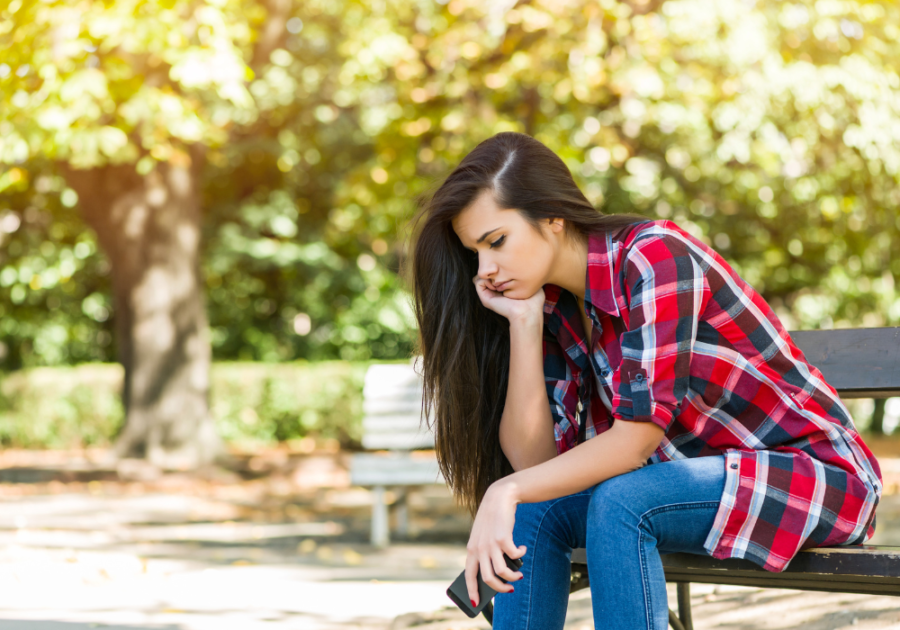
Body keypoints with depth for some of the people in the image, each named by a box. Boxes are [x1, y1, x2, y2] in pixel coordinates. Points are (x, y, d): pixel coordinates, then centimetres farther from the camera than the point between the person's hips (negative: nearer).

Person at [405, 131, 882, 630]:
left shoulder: (655, 258, -20)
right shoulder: (555, 309, 3)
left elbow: (637, 436, -25)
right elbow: (533, 457, -5)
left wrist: (507, 492, -31)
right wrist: (523, 322, -11)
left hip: (818, 473, -8)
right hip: (707, 475, 8)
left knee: (619, 503, -30)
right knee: (537, 509, -11)